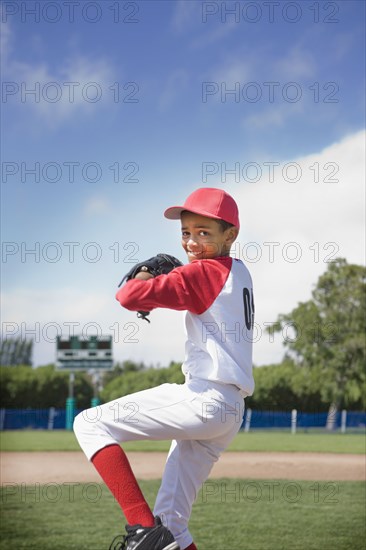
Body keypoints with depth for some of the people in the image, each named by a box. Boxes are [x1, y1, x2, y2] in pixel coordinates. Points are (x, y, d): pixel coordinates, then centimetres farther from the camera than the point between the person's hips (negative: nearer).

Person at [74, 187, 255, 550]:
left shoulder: (204, 273, -10)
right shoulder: (238, 273, 17)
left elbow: (129, 296, -19)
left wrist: (142, 279, 4)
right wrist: (161, 283, 15)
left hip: (203, 399, -9)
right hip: (230, 411, 9)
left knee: (91, 424, -8)